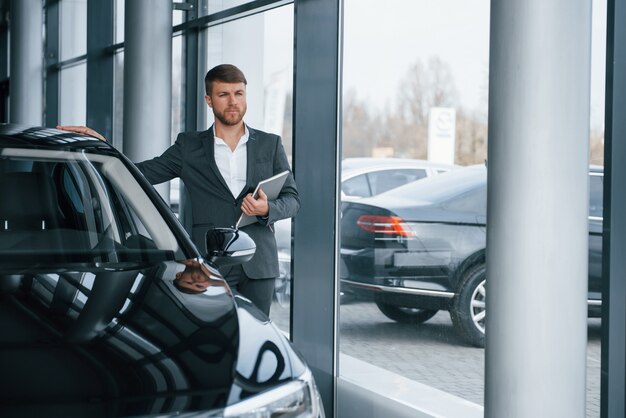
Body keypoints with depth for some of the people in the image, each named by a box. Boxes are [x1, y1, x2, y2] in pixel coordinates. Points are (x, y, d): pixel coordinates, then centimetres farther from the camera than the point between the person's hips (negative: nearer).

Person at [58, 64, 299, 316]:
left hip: (259, 265, 1)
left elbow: (292, 199, 10)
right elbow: (142, 173, 7)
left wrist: (267, 210, -12)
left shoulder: (270, 145, 11)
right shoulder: (189, 146, 9)